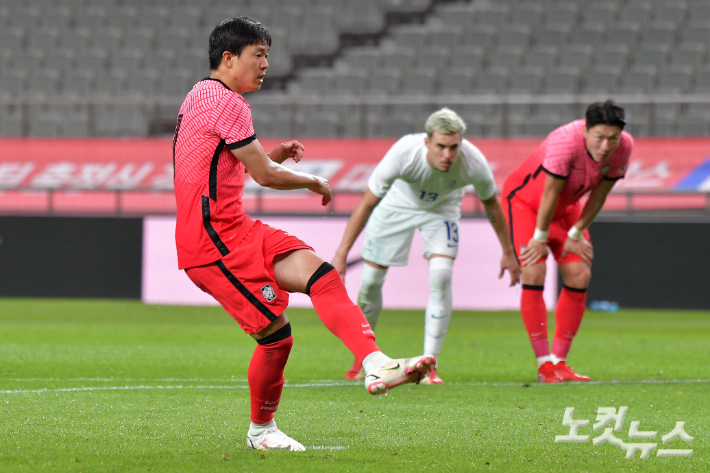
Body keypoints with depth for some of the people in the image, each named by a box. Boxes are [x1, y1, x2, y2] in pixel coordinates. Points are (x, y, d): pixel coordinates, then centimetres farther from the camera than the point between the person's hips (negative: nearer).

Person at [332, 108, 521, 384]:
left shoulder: (473, 163, -34)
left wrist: (508, 252, 0)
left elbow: (491, 204, -10)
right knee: (371, 279, 0)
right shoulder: (404, 153, -40)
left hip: (441, 208, 0)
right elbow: (366, 205, -27)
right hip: (397, 205, 0)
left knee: (441, 275, -20)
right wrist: (342, 254, -26)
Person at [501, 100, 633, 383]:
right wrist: (541, 238, -18)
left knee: (579, 276, -5)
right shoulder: (565, 142, -39)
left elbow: (600, 193, -7)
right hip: (524, 199, -6)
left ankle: (559, 361, 6)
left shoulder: (624, 148, -21)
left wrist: (576, 234, -4)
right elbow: (550, 193, -28)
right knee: (534, 273, -19)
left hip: (566, 207, 6)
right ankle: (544, 364, -13)